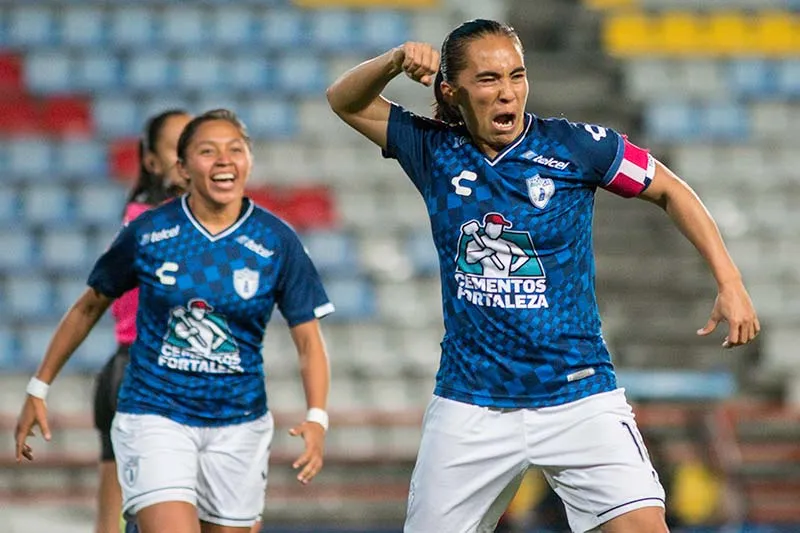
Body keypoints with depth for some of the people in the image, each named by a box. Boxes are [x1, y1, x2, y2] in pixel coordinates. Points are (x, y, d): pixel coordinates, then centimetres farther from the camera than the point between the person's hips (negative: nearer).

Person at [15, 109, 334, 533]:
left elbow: (309, 340, -2)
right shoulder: (146, 232, -5)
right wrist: (38, 390, 10)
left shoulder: (277, 242, -4)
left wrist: (317, 418, -19)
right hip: (153, 416, -2)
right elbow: (89, 307, 9)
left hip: (238, 426, 2)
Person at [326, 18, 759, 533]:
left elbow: (671, 191, 5)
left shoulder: (575, 145, -6)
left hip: (578, 398, -2)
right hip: (469, 406, 2)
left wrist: (730, 283, -1)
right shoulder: (435, 151, 1)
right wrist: (396, 61, -11)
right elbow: (346, 101, 8)